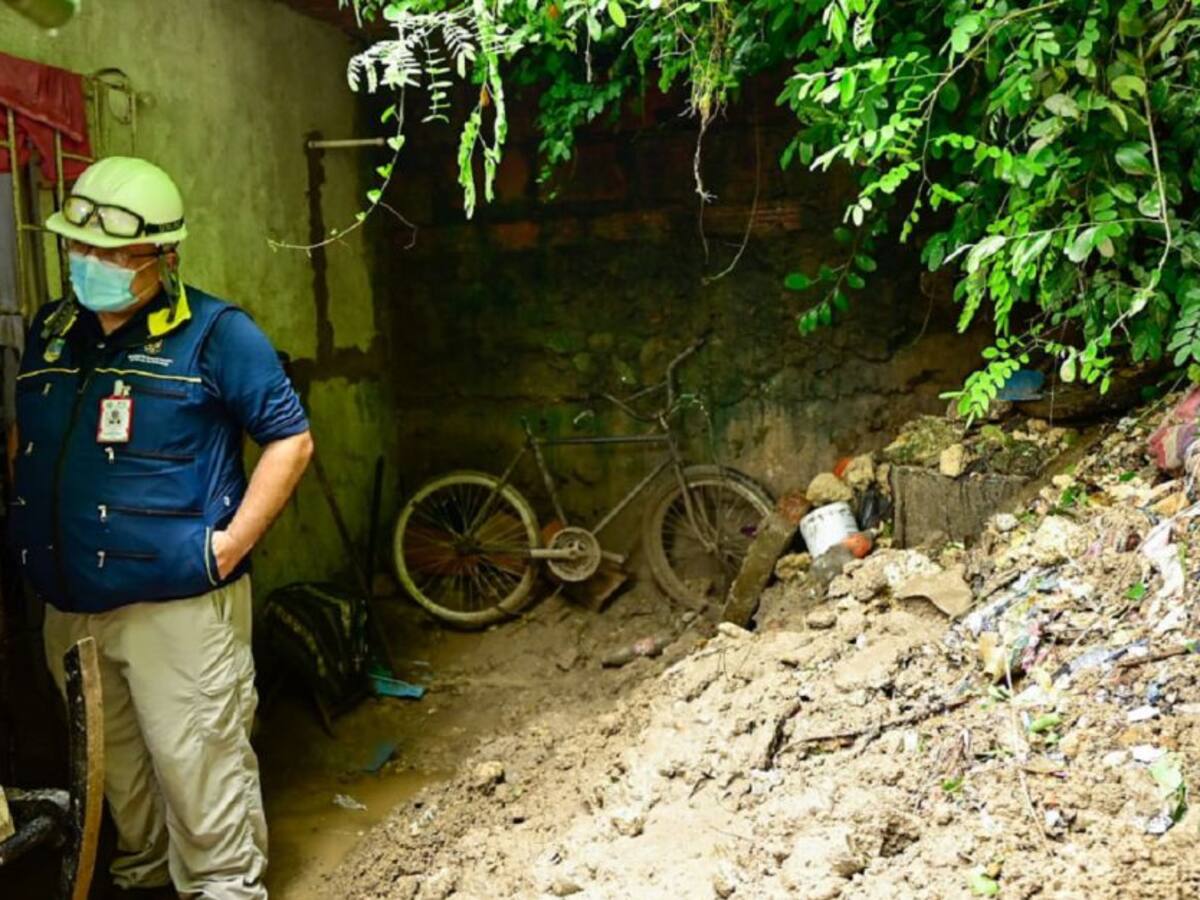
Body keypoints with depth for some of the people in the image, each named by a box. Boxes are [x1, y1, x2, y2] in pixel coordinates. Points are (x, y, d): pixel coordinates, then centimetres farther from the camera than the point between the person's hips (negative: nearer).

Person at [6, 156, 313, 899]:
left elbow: (291, 440, -9)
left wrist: (231, 544, -13)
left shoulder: (215, 334, -10)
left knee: (198, 769, 1)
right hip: (69, 606, 6)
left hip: (178, 602, -6)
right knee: (115, 768, 21)